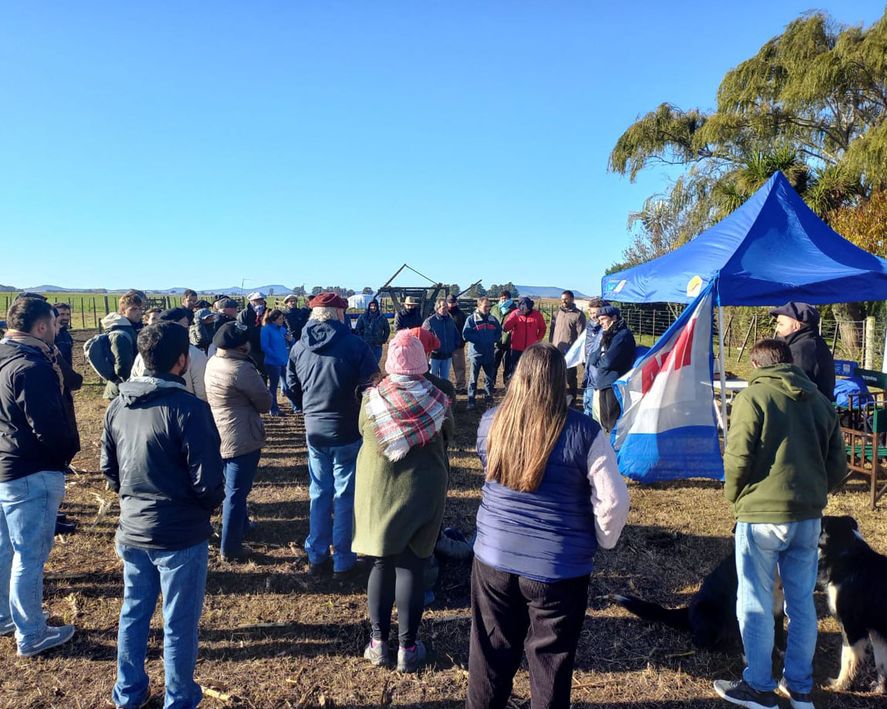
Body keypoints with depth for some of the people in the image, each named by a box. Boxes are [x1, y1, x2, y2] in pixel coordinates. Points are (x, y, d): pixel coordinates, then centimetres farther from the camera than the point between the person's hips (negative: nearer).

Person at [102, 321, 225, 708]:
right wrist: (209, 505, 1)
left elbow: (109, 468, 9)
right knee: (179, 624, 10)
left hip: (132, 530, 7)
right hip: (180, 534, -6)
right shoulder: (188, 408, -22)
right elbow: (208, 481, -20)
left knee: (133, 613, 23)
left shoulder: (118, 406, -1)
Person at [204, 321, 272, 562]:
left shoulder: (212, 363, 3)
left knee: (233, 487, 25)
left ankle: (241, 527, 44)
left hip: (218, 435, 9)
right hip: (241, 439, -9)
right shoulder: (242, 369, -23)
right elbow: (265, 403, -15)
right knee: (236, 492, 2)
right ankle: (230, 548, 12)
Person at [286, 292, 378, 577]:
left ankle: (316, 558, 26)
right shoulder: (355, 345, -15)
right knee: (345, 496, 9)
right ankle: (343, 562, 18)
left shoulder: (298, 347, -1)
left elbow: (293, 388, 8)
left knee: (319, 494, 18)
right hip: (347, 432, -4)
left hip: (314, 431, 4)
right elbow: (372, 387, -13)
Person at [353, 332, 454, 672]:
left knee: (381, 564, 13)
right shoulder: (438, 400, -11)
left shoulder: (372, 398, -10)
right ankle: (407, 647, 17)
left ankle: (378, 642, 22)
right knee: (411, 567, 8)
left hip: (377, 490, 1)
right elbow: (448, 434, 4)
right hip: (422, 491, -1)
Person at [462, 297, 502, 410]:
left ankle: (489, 397, 27)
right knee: (473, 379, 2)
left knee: (490, 377, 13)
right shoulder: (471, 319, -7)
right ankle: (471, 400, 8)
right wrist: (480, 340, -15)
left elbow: (499, 332, 12)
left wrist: (492, 340, -6)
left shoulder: (492, 319, 7)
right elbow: (465, 335, -13)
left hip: (490, 354, 4)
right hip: (476, 354, -4)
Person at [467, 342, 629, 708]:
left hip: (494, 558, 3)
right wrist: (603, 540, 5)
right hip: (559, 568, -2)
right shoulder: (584, 432, -15)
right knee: (551, 666, 16)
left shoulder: (490, 422, -4)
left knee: (491, 657, 19)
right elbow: (613, 501, -12)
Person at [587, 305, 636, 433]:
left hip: (614, 385, -9)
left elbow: (608, 361, -19)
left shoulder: (623, 335, -13)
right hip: (603, 384, 9)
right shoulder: (607, 335, 17)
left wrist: (597, 360, 0)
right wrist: (601, 358, -5)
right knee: (605, 423, 17)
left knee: (613, 424, -5)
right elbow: (592, 357, 15)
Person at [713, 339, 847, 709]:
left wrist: (734, 497, 2)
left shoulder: (753, 397, -10)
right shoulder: (821, 401, 9)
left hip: (761, 515, -6)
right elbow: (838, 465, 9)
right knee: (802, 602, 16)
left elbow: (737, 457, -15)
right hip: (809, 518, 6)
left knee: (756, 604, 7)